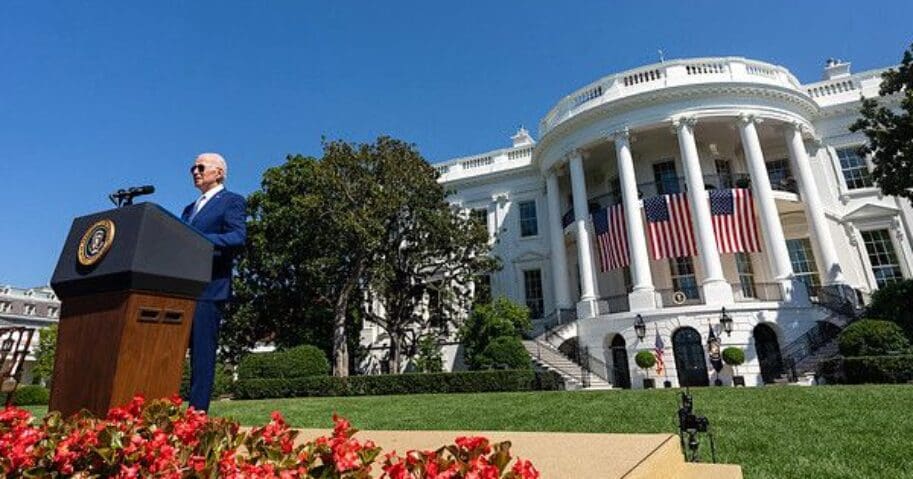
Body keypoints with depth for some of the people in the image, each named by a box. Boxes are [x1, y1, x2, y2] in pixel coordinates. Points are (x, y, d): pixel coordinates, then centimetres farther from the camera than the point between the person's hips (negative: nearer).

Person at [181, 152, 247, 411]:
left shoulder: (232, 201, 3)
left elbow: (238, 238, -12)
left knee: (202, 350, -5)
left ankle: (198, 409, -1)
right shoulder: (190, 208, 27)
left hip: (209, 288, -7)